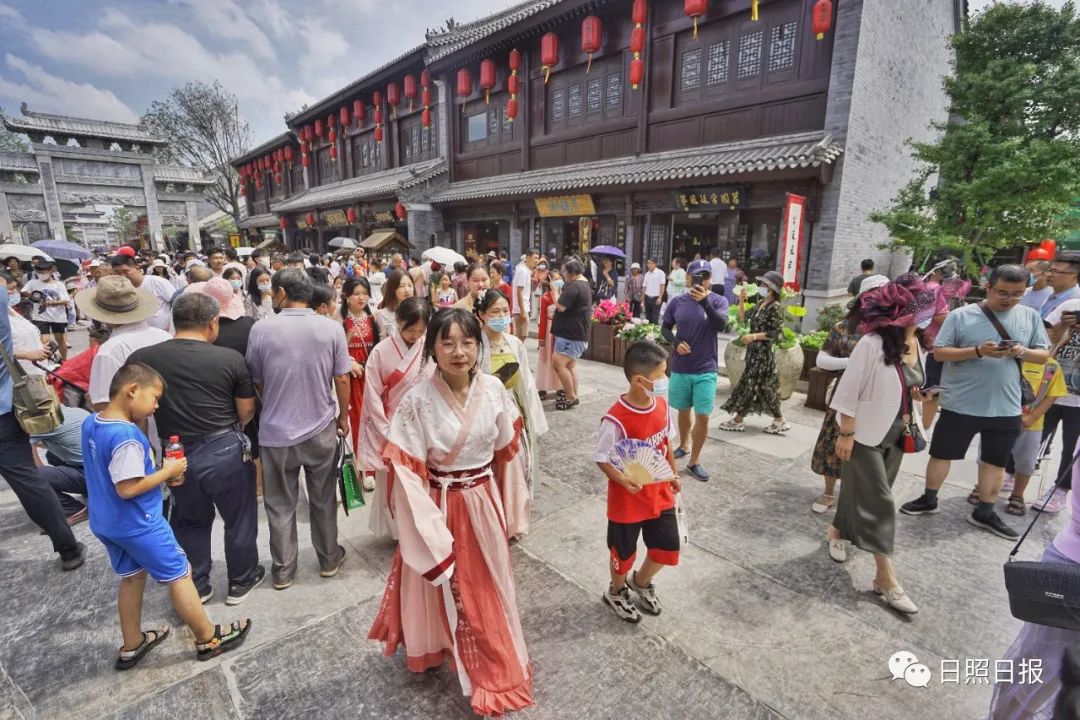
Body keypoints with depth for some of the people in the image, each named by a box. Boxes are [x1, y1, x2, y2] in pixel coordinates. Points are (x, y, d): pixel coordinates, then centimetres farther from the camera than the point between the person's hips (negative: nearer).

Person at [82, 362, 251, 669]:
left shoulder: (91, 423, 0)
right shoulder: (126, 437, -30)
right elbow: (127, 488, -29)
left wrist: (159, 476, 3)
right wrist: (167, 472, -17)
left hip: (104, 522, 9)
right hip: (138, 524, -9)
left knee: (132, 577, 24)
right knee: (180, 576, 6)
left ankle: (131, 646, 39)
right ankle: (209, 640, 20)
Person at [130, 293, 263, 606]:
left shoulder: (140, 358, -6)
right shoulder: (230, 358, -12)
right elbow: (247, 411, -4)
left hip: (177, 455, 3)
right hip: (226, 450, -2)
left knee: (189, 523, 24)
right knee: (239, 518, 17)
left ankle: (195, 588, 38)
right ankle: (242, 580, 34)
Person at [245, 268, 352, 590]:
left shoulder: (261, 329, -11)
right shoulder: (331, 328, -10)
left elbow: (256, 382, 1)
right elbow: (342, 379, -5)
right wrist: (344, 417, 11)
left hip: (276, 432, 0)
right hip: (321, 430, 1)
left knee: (280, 505, 15)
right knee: (323, 500, 17)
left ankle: (283, 570, 29)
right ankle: (329, 559, 33)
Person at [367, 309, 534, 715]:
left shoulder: (493, 389, -10)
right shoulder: (418, 401, -20)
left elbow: (508, 452, 1)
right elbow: (407, 472, -17)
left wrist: (509, 508, 8)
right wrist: (430, 530, -16)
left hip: (484, 503, 3)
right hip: (441, 507, -3)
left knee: (488, 587, 22)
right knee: (449, 589, 17)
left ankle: (495, 666, 50)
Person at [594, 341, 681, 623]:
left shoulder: (662, 404, -8)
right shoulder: (616, 419, -29)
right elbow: (602, 459, -18)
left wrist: (674, 473, 15)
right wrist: (622, 480, -33)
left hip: (660, 493, 6)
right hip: (628, 499, -6)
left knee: (668, 547, 18)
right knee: (624, 553, 16)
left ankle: (641, 582, 49)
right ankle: (616, 592, 48)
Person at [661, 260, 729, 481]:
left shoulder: (718, 301, -6)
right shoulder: (678, 302, -1)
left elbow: (721, 326, -23)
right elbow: (665, 328, 9)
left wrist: (705, 301, -35)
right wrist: (676, 342, -11)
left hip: (706, 370, -2)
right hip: (680, 368, 2)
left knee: (703, 416, 0)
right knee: (683, 410, 17)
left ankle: (694, 461, 15)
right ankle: (683, 446, 41)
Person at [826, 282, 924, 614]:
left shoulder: (915, 343, 2)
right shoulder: (872, 344, -21)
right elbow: (848, 393, -19)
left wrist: (920, 396, -5)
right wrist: (845, 434, -19)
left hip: (895, 435, 7)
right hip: (866, 435, -7)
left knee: (862, 493, 18)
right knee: (879, 501, -2)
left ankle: (836, 532, 41)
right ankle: (886, 577, 7)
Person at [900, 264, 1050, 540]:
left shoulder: (1031, 317, 4)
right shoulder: (961, 316, -7)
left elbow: (1044, 355, 7)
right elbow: (939, 352, -9)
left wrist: (1024, 352, -15)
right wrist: (978, 351, -23)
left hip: (1007, 408, 3)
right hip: (960, 405, -3)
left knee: (996, 461, 14)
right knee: (942, 453, 9)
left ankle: (984, 513, 30)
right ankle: (929, 500, 27)